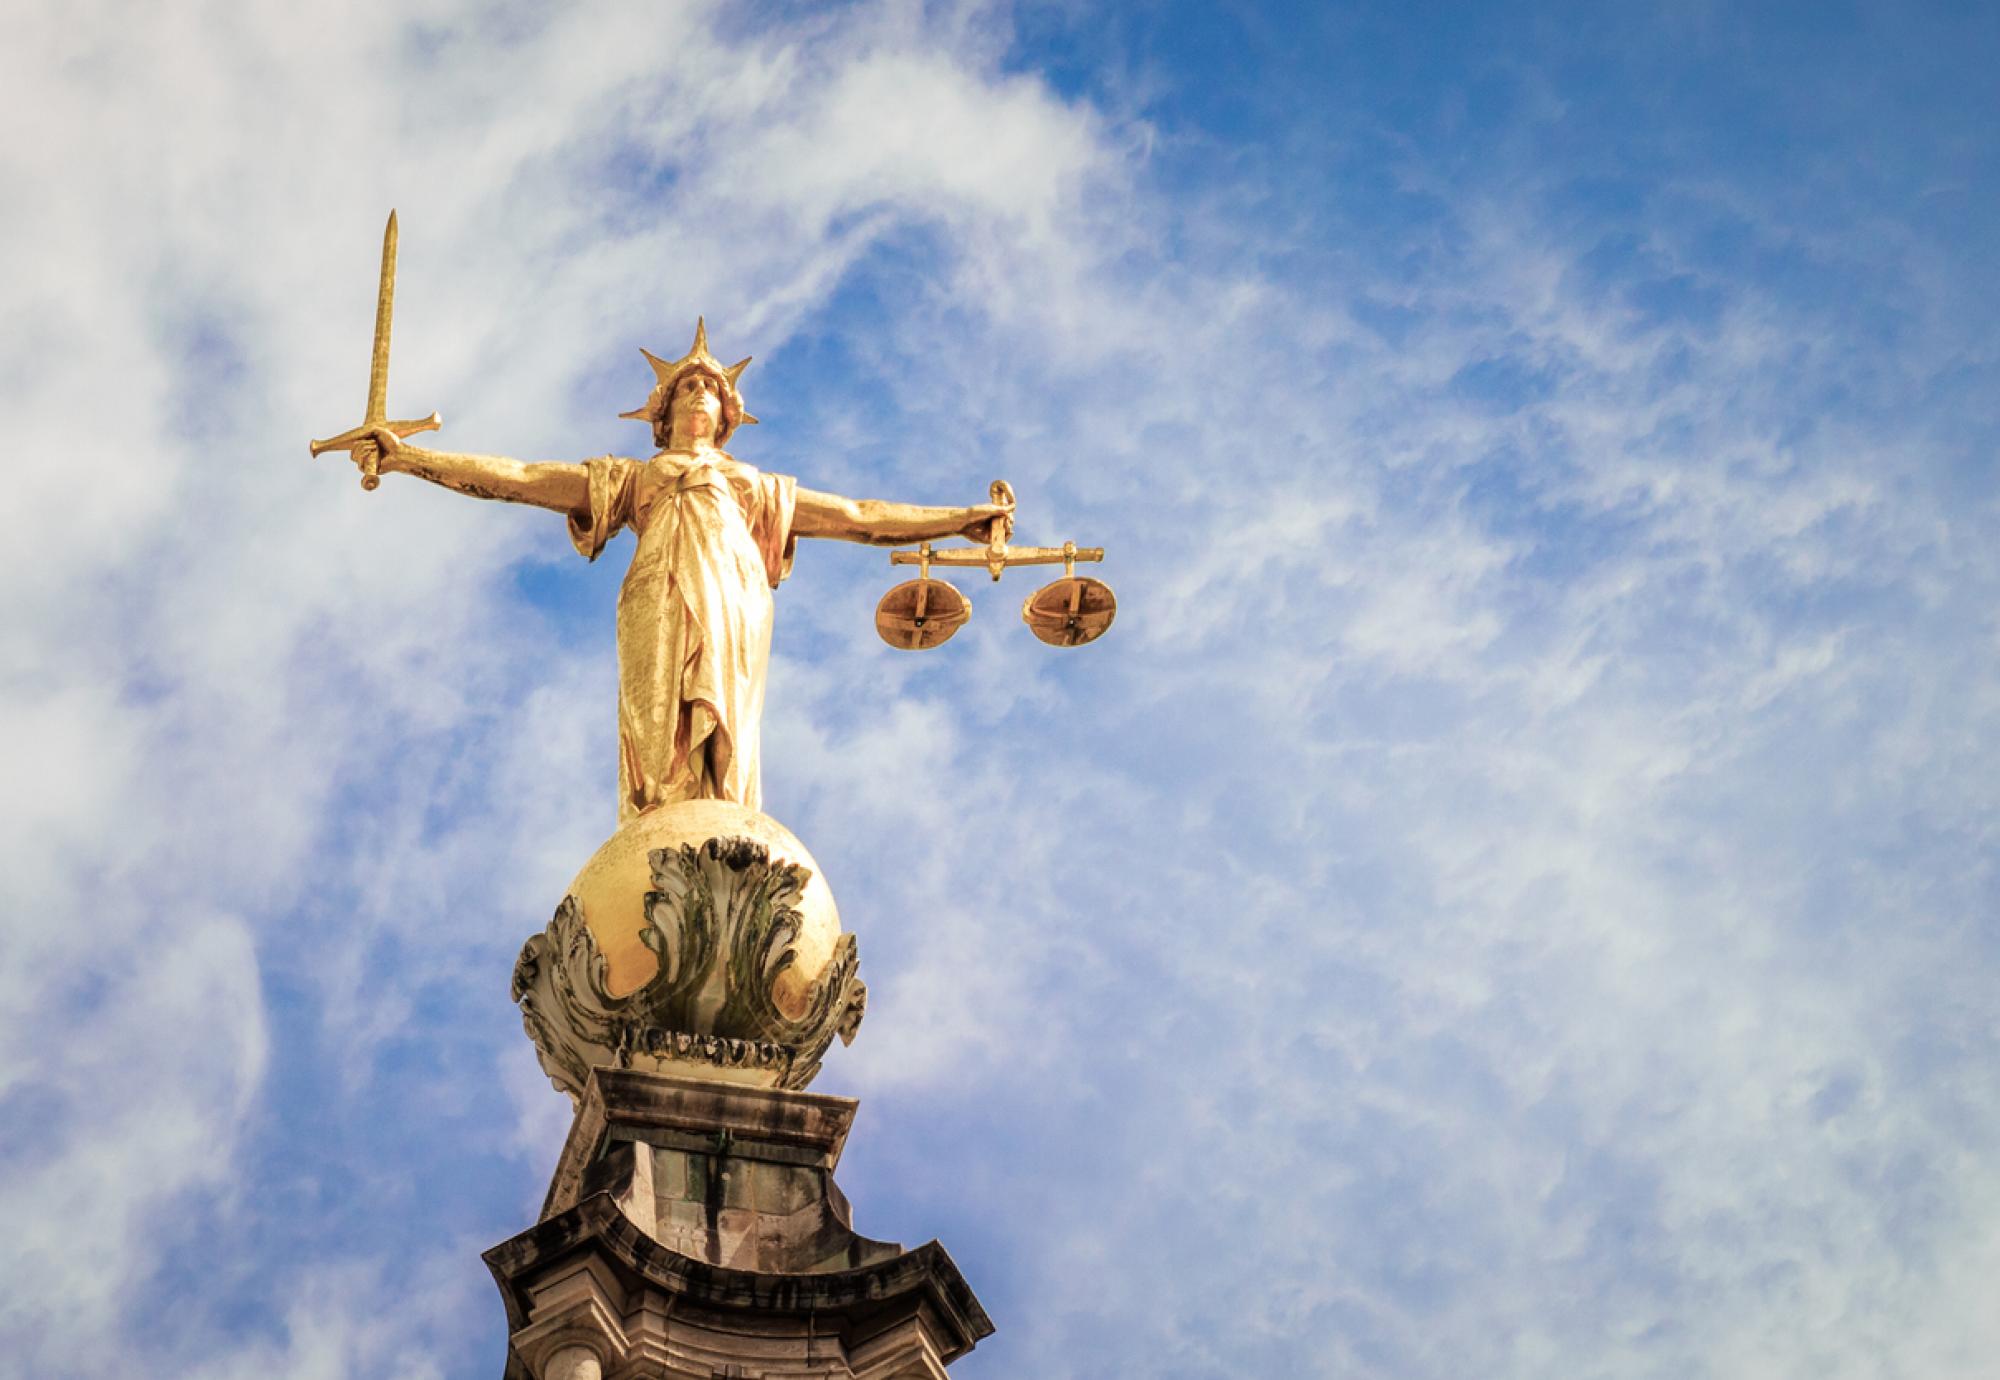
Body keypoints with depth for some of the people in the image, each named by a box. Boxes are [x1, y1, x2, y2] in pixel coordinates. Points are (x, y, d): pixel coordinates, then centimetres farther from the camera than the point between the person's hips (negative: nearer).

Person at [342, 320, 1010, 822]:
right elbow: (517, 478, 22)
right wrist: (406, 458, 13)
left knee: (724, 748, -15)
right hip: (660, 612, -1)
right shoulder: (631, 479, 29)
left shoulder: (754, 486, 33)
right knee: (659, 748, -18)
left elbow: (859, 515, 31)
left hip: (731, 613, 1)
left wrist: (962, 519, 25)